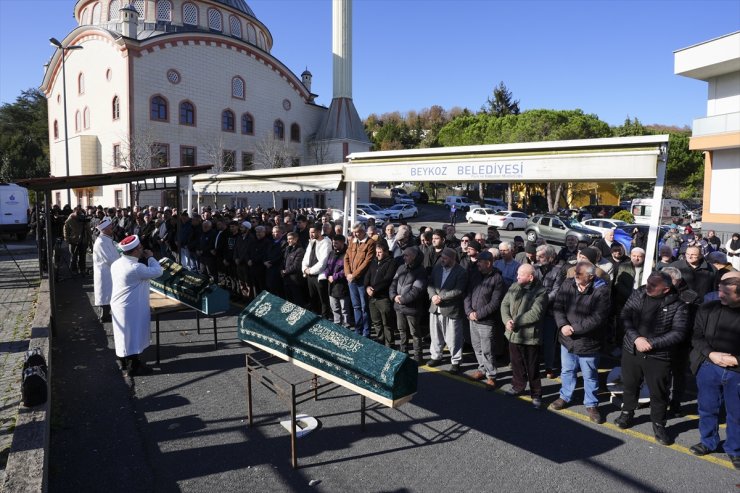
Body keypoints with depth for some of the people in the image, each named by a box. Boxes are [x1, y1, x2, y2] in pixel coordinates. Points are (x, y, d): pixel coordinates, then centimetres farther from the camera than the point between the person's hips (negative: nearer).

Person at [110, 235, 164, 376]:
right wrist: (150, 257, -7)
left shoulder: (117, 263, 3)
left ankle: (124, 362, 33)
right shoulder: (136, 268, -25)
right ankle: (133, 367, 13)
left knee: (123, 334, 19)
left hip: (118, 305, 9)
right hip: (133, 308, -9)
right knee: (134, 336, 3)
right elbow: (158, 271, -19)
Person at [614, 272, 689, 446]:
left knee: (659, 393, 9)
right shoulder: (638, 295, -5)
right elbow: (625, 316, -5)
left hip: (658, 357, -3)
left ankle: (659, 425, 30)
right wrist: (636, 338, -18)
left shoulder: (677, 305, -12)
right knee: (630, 385, 20)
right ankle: (627, 412, 43)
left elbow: (679, 332, -14)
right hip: (631, 351, 3)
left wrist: (651, 343, -19)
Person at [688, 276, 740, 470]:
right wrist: (711, 355, -12)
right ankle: (708, 442, 34)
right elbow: (697, 337, 2)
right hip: (708, 368, 2)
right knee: (707, 408, 14)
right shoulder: (707, 309, -3)